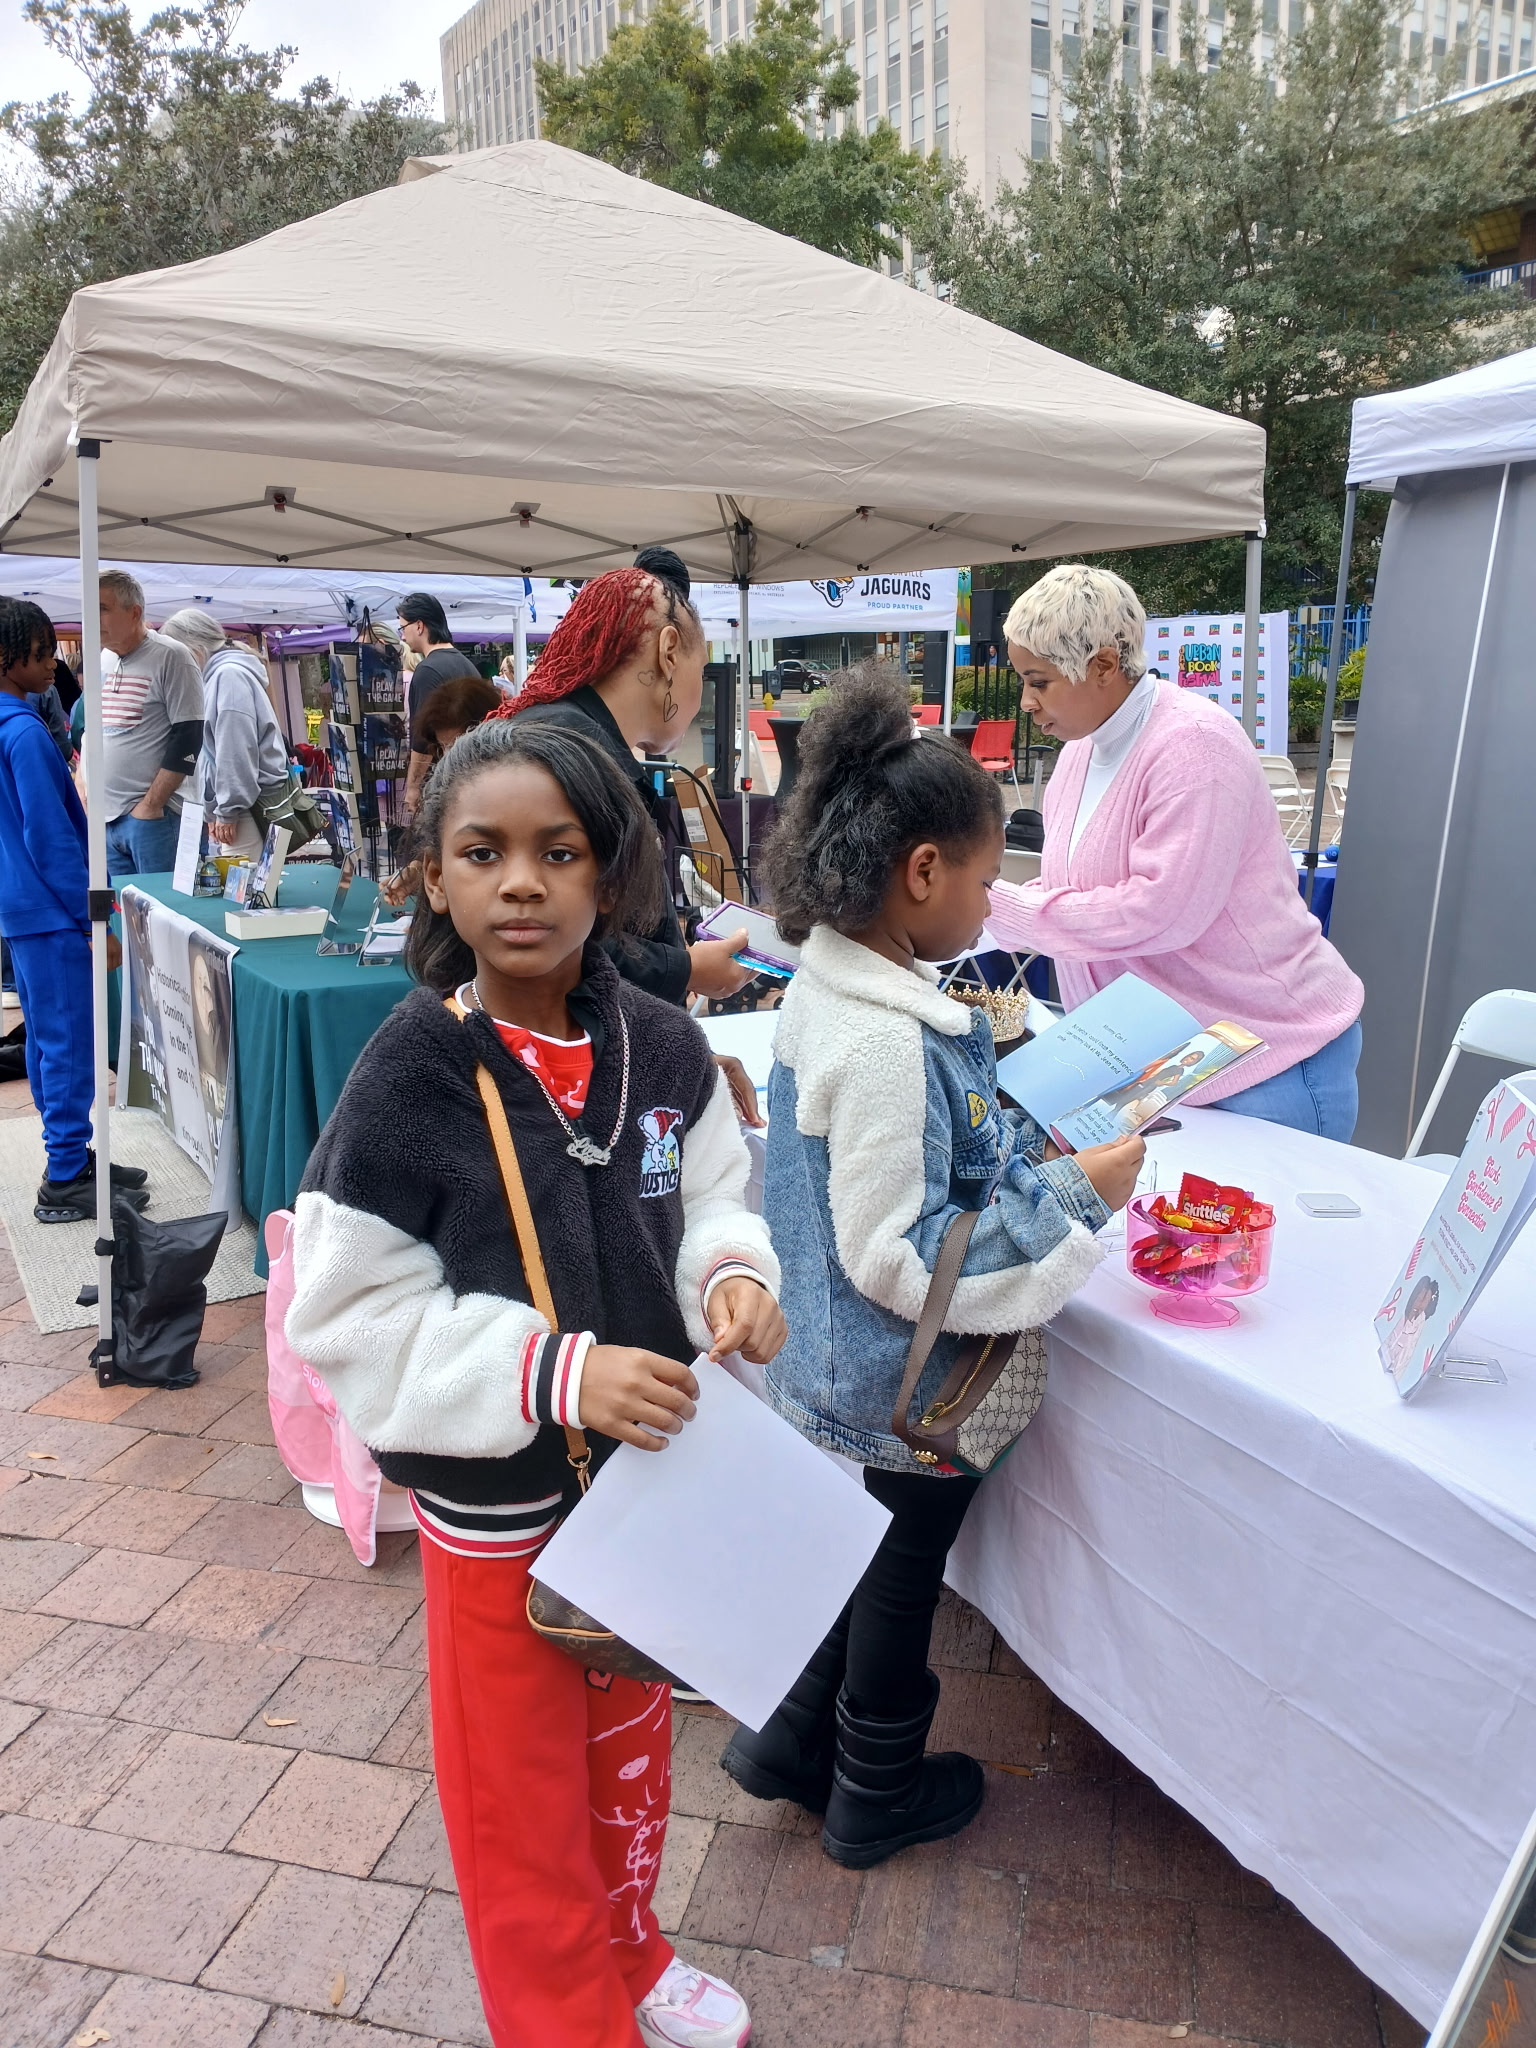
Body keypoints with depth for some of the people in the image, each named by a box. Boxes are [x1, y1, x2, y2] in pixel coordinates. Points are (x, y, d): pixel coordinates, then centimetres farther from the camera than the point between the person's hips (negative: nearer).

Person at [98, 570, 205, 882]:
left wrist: (151, 805, -14)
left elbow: (189, 738, -13)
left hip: (153, 816, -7)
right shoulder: (102, 662, 14)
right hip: (105, 816, 7)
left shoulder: (170, 657, -8)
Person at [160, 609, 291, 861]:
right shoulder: (215, 675, 21)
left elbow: (236, 750, -17)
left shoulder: (228, 674, -9)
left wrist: (228, 810, -16)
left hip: (250, 806, -9)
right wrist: (214, 810, 21)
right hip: (242, 803, 9)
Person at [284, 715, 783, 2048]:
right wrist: (555, 1373, -28)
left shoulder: (662, 1050, -10)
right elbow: (352, 1321, -18)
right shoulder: (407, 1081, -21)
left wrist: (732, 1272, -18)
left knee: (631, 1746, 27)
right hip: (499, 1501, -4)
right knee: (525, 1795, 17)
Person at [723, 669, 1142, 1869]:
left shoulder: (833, 989, -2)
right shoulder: (887, 1044, -32)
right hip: (905, 1393, -8)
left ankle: (789, 1744, 45)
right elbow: (902, 1260, -28)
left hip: (840, 1374, 8)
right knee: (902, 1580, 17)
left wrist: (1033, 1147, 4)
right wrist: (1073, 1196, -24)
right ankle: (877, 1793, 41)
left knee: (867, 1561, 27)